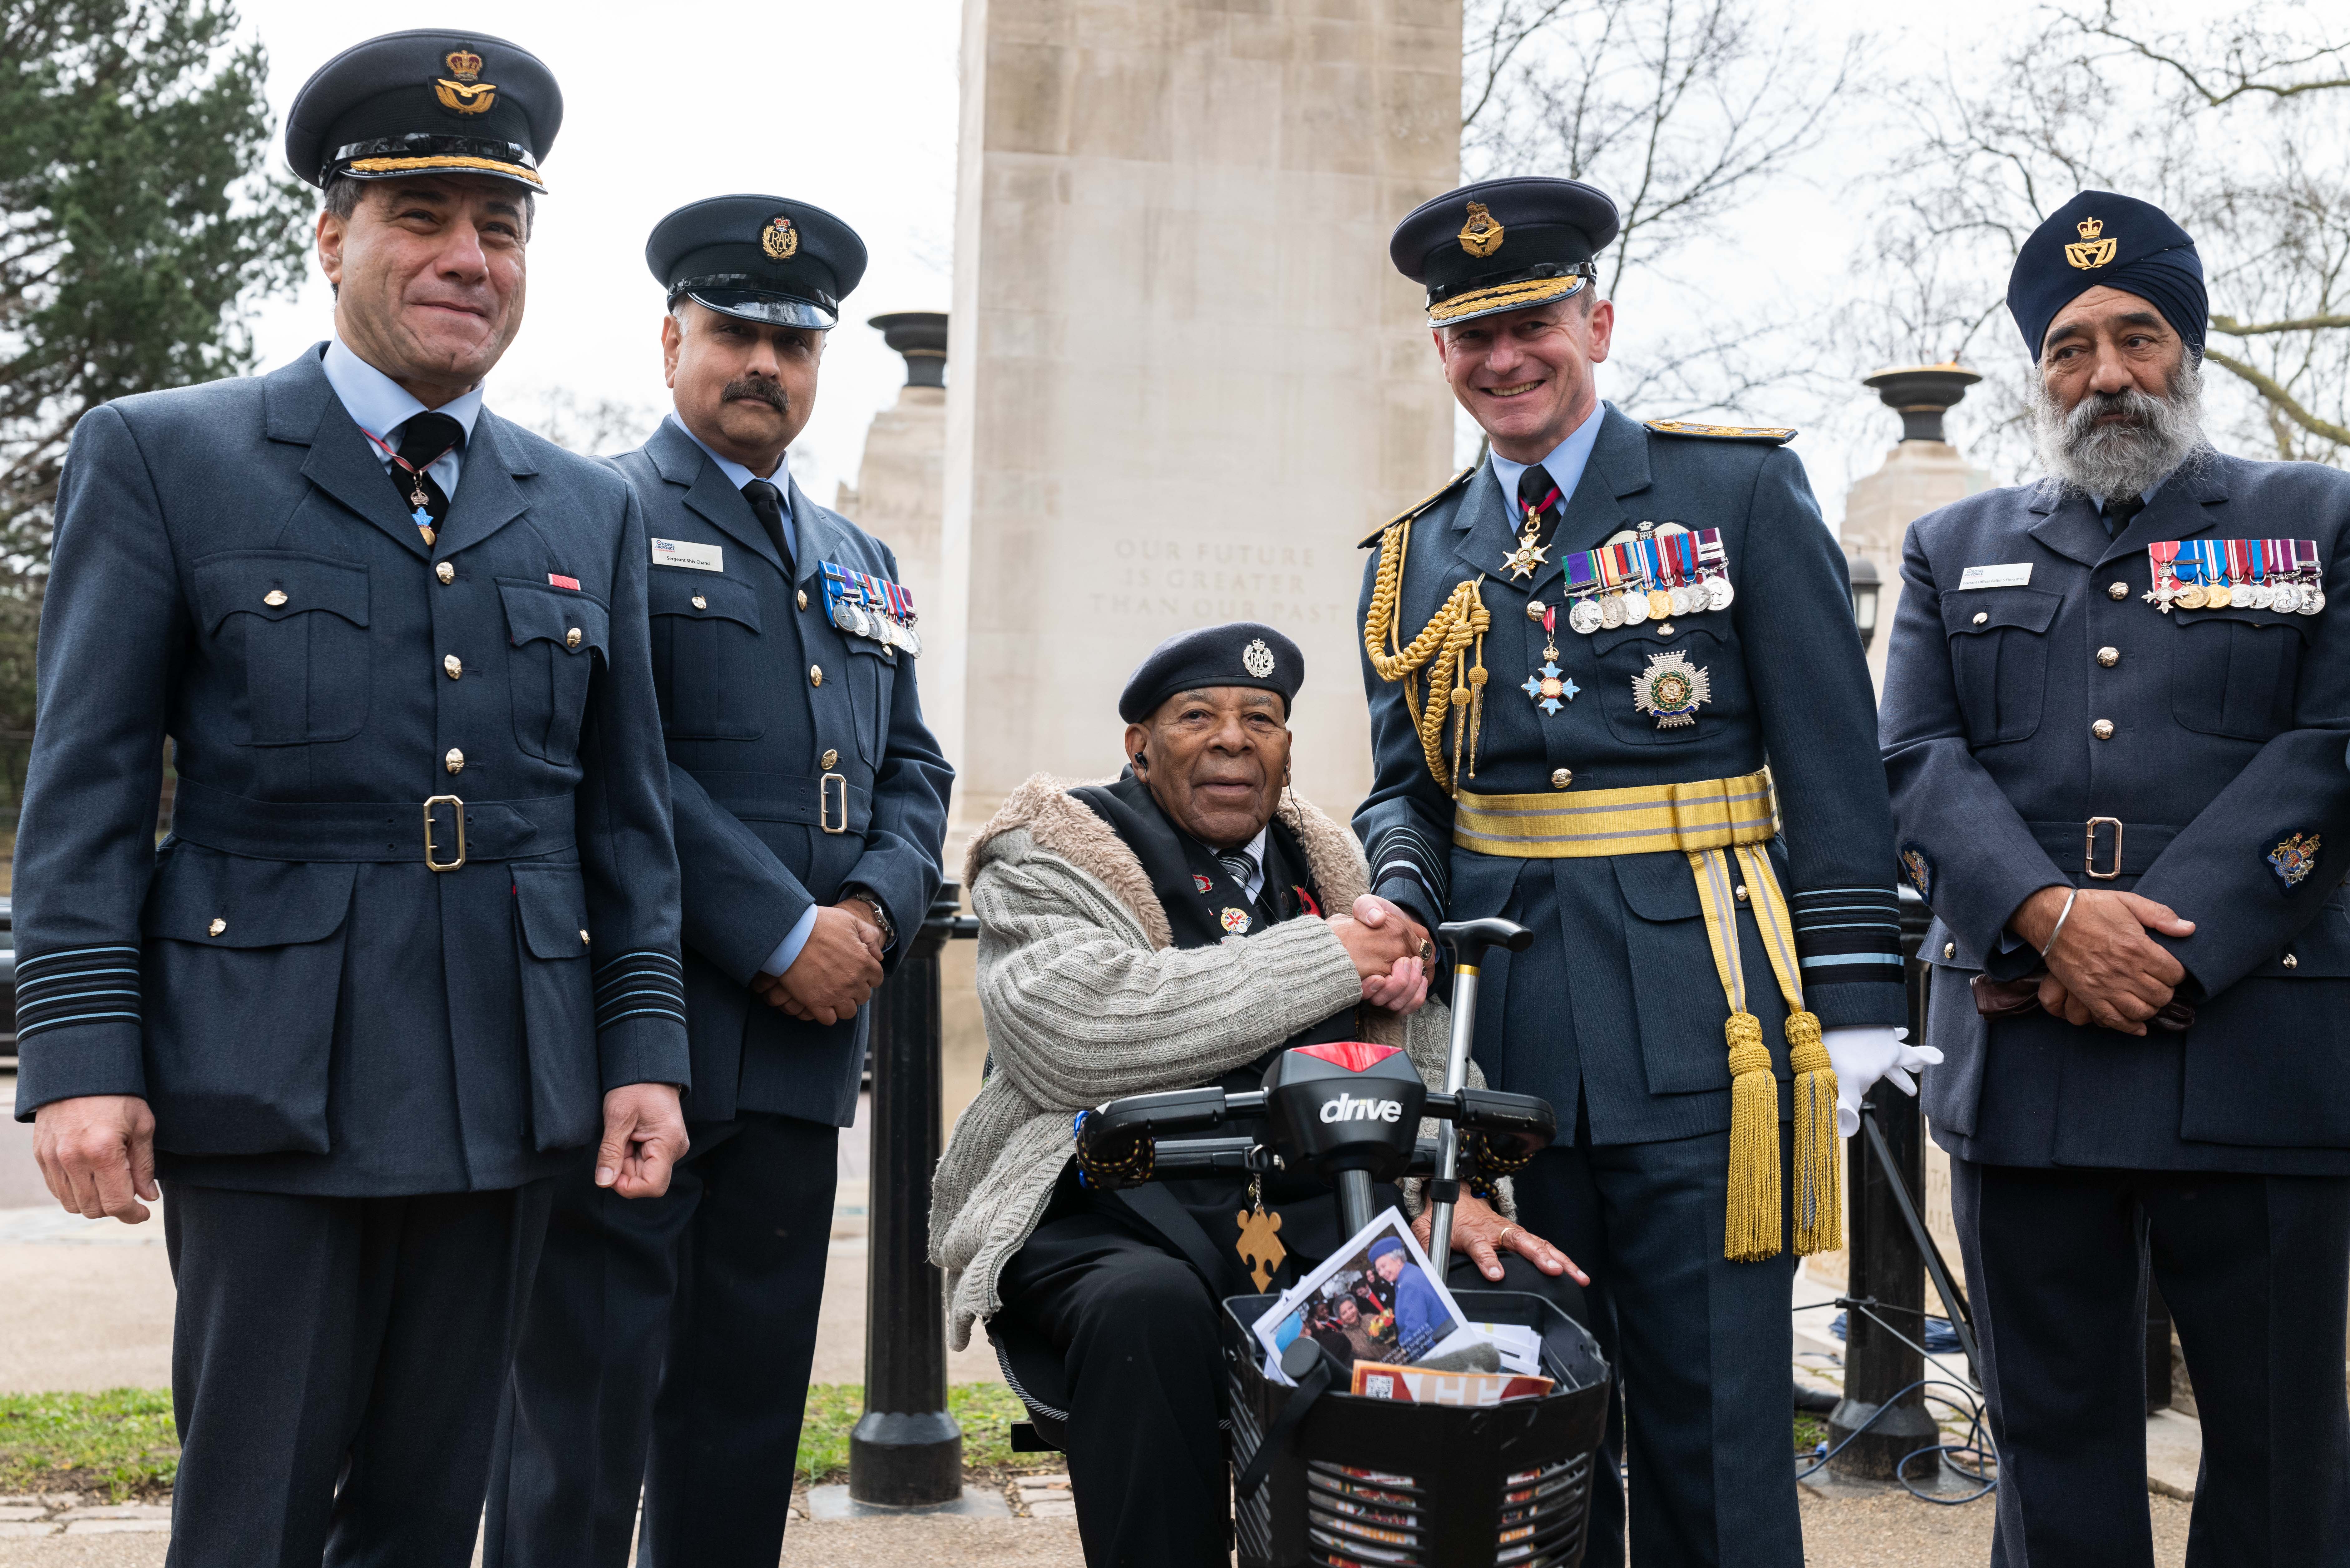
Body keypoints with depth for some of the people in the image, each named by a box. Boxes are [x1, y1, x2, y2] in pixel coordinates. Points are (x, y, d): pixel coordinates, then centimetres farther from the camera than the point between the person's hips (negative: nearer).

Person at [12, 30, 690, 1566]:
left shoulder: (592, 511, 13)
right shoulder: (160, 458, 2)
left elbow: (627, 811, 13)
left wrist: (646, 1048, 5)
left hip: (508, 1098, 4)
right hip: (270, 1093, -3)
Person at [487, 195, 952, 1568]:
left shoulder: (863, 565, 21)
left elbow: (913, 770, 18)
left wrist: (873, 914, -2)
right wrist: (784, 935, -15)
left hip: (802, 1045, 7)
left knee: (751, 1412, 12)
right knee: (586, 1408, -3)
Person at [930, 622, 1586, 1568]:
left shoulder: (1329, 869, 20)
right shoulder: (1048, 864, 3)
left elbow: (1422, 1051, 17)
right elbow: (1076, 1036, -16)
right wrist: (1331, 959, -13)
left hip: (1321, 1215, 4)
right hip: (1114, 1216, -4)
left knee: (1534, 1295, -19)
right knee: (1148, 1309, -37)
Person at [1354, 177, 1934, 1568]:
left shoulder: (1742, 490, 4)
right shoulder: (1418, 559, 15)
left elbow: (1833, 763, 0)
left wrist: (1854, 997, -6)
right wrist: (1401, 902, -3)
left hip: (1698, 1026, -3)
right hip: (1499, 1031, 4)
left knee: (1715, 1416, -1)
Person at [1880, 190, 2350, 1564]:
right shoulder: (1956, 551, 17)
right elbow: (1921, 762, 4)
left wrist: (2170, 947, -13)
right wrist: (2053, 915, -13)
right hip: (2021, 1056, 2)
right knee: (2055, 1433, 9)